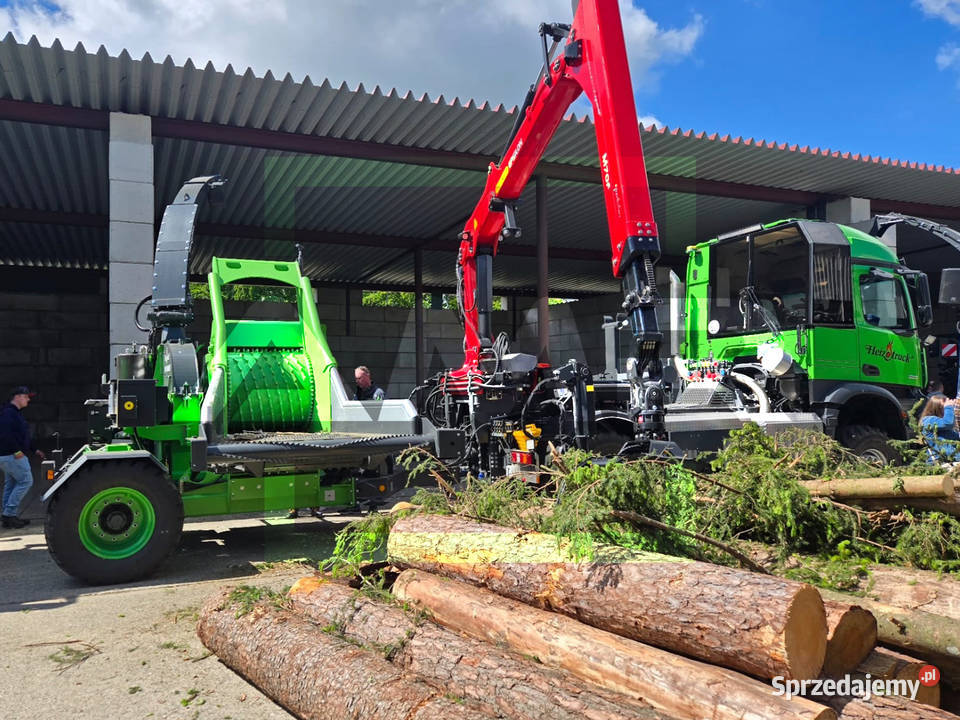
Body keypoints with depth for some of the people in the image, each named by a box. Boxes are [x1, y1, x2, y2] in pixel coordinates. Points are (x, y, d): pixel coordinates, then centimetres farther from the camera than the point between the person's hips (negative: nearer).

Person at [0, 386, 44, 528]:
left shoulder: (14, 413, 20)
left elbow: (22, 435, 26)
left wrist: (34, 450, 25)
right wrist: (17, 451, -25)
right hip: (12, 456, -11)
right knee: (25, 481, -9)